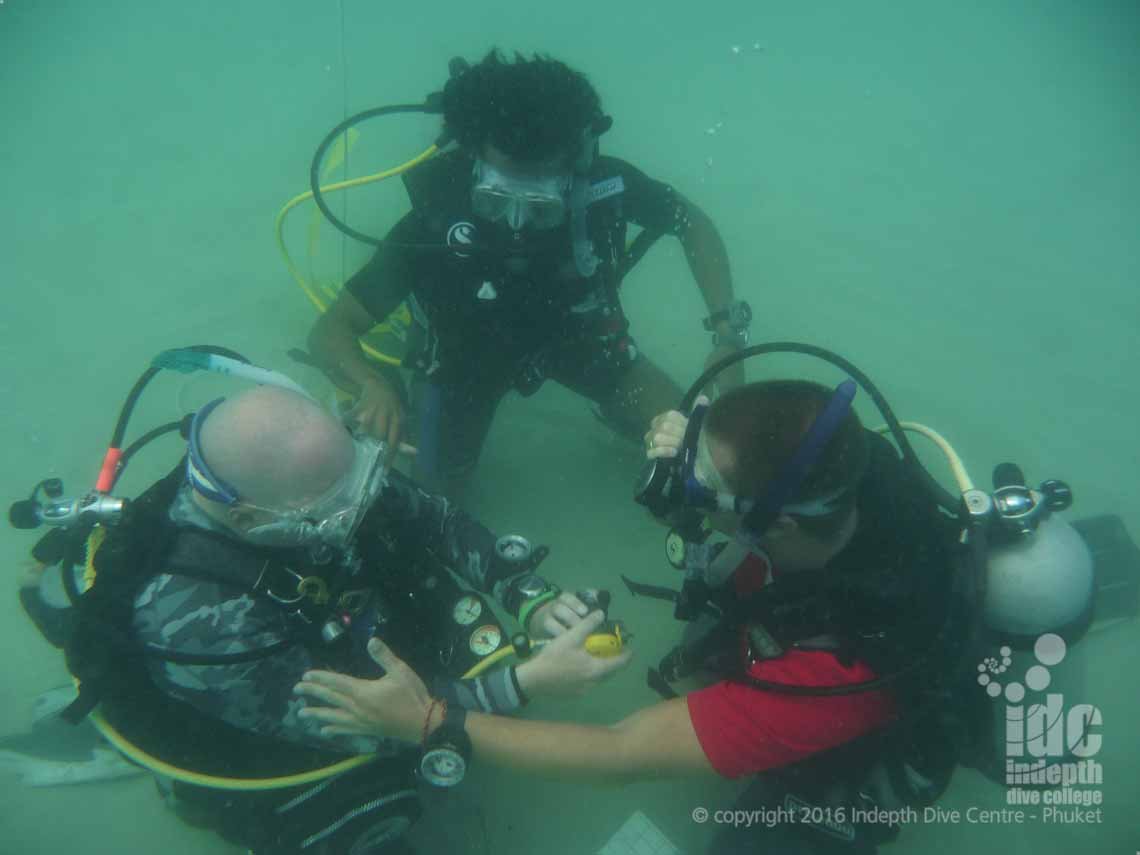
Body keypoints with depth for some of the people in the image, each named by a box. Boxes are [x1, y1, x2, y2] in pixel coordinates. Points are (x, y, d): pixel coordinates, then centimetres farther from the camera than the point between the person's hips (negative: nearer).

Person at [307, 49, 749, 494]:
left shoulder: (604, 184, -33)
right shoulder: (433, 223, -38)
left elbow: (694, 224, -12)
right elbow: (329, 331, -30)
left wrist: (728, 331, -23)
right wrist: (373, 386, -52)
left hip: (575, 331, 2)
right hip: (470, 350, -1)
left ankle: (613, 408, 29)